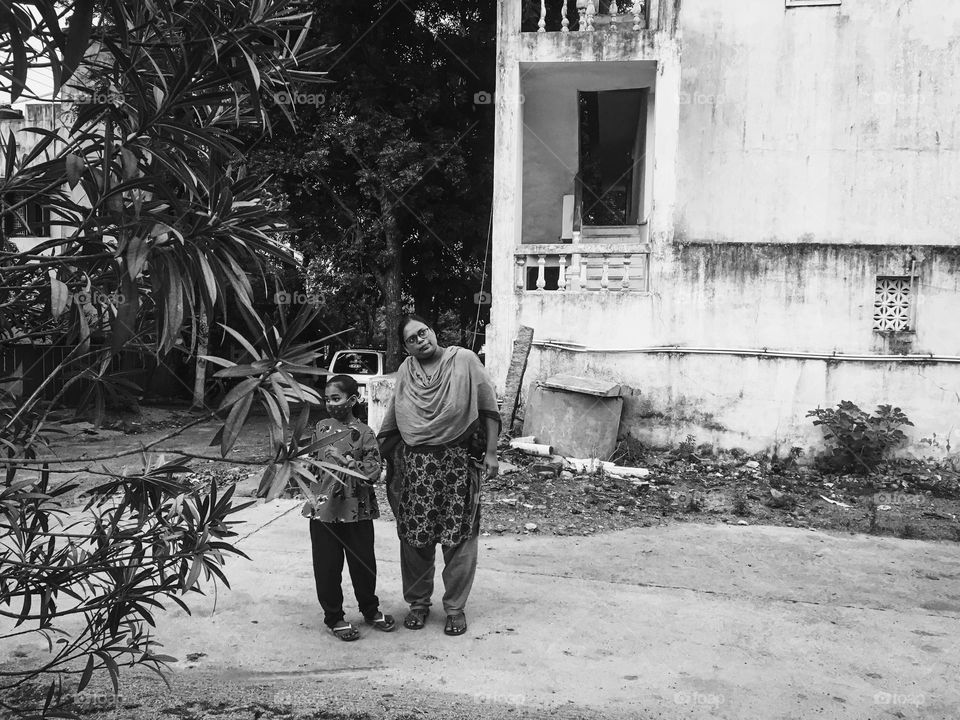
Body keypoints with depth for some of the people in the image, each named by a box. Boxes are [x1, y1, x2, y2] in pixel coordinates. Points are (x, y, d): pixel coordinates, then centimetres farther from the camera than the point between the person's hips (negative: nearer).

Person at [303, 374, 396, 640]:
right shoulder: (320, 428, 5)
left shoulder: (363, 433, -6)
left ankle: (370, 610, 31)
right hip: (323, 509, 2)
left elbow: (374, 471, -13)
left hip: (357, 511, -2)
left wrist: (345, 460, -22)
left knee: (363, 562, 10)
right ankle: (334, 616, 23)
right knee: (326, 566, 6)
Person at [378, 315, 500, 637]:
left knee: (459, 538, 2)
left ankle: (455, 607, 17)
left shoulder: (464, 360, -3)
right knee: (414, 538, 7)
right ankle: (418, 602, 26)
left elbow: (489, 409, -1)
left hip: (458, 461, -3)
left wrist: (490, 453, -5)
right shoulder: (405, 372, 9)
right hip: (415, 465, 3)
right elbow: (391, 420, 18)